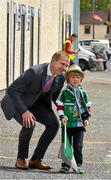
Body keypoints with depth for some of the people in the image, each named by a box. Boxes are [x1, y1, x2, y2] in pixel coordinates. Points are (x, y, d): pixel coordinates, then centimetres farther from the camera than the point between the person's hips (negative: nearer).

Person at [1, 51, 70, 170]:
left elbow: (55, 96, 8)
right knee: (29, 124, -31)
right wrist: (24, 111, -38)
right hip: (17, 102, -7)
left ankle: (36, 159, -2)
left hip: (36, 102, 7)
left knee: (54, 124, -12)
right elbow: (12, 90, -32)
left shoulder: (60, 78, -13)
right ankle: (21, 159, -10)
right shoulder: (34, 72, -34)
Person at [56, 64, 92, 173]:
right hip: (67, 123, -1)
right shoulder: (64, 93, 1)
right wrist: (62, 116, -9)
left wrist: (86, 118, 5)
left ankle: (78, 165, 7)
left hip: (79, 124, 1)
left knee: (78, 146, 2)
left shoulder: (82, 93, 7)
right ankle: (65, 166, 8)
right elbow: (59, 106, 3)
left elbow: (88, 106, 13)